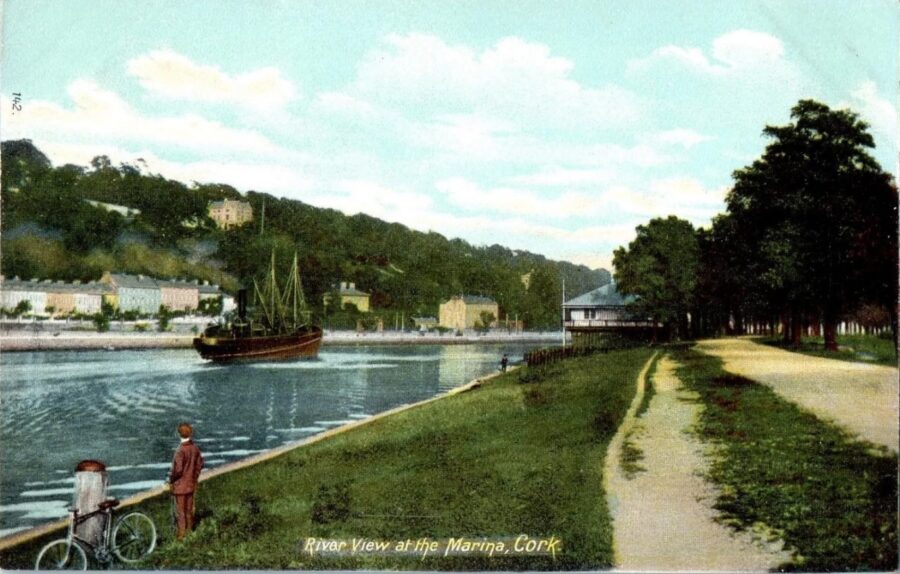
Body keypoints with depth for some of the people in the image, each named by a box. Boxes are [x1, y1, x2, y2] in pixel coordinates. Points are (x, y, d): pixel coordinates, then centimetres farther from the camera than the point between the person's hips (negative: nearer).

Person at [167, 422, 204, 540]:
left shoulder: (181, 450, -23)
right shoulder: (195, 448, -2)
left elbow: (178, 469, -23)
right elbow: (200, 464, 7)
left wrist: (171, 480, -6)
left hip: (180, 486, -6)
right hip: (191, 485, 6)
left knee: (180, 511, 6)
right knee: (189, 509, 18)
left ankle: (181, 534, 14)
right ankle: (189, 531, 29)